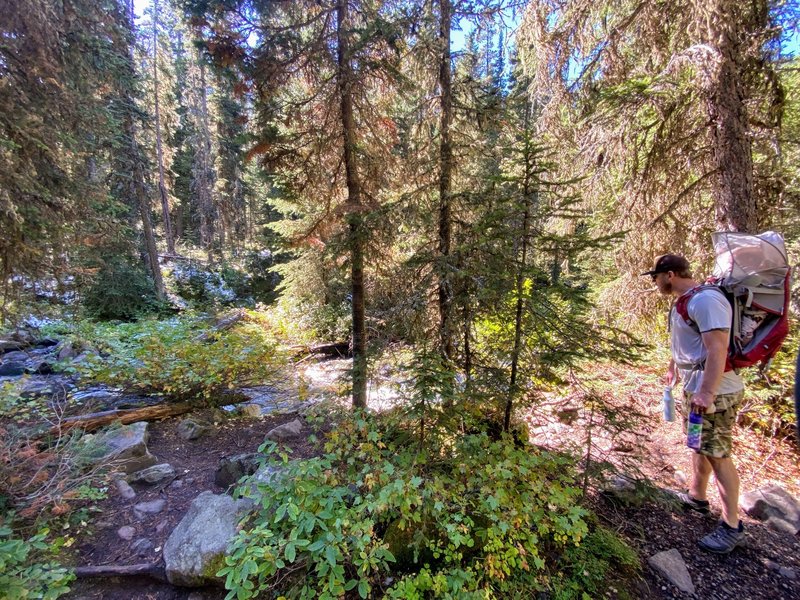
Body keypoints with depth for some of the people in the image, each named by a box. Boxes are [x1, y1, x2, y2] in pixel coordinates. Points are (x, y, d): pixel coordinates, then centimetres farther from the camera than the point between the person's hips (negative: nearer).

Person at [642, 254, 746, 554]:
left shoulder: (706, 300, -21)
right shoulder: (685, 302, 12)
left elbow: (718, 349, -28)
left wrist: (707, 392, -31)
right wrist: (673, 370, 31)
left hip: (714, 392, -10)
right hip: (693, 387, 10)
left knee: (717, 454, -3)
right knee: (700, 446, 22)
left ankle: (732, 526, 10)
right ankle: (697, 496, 39)